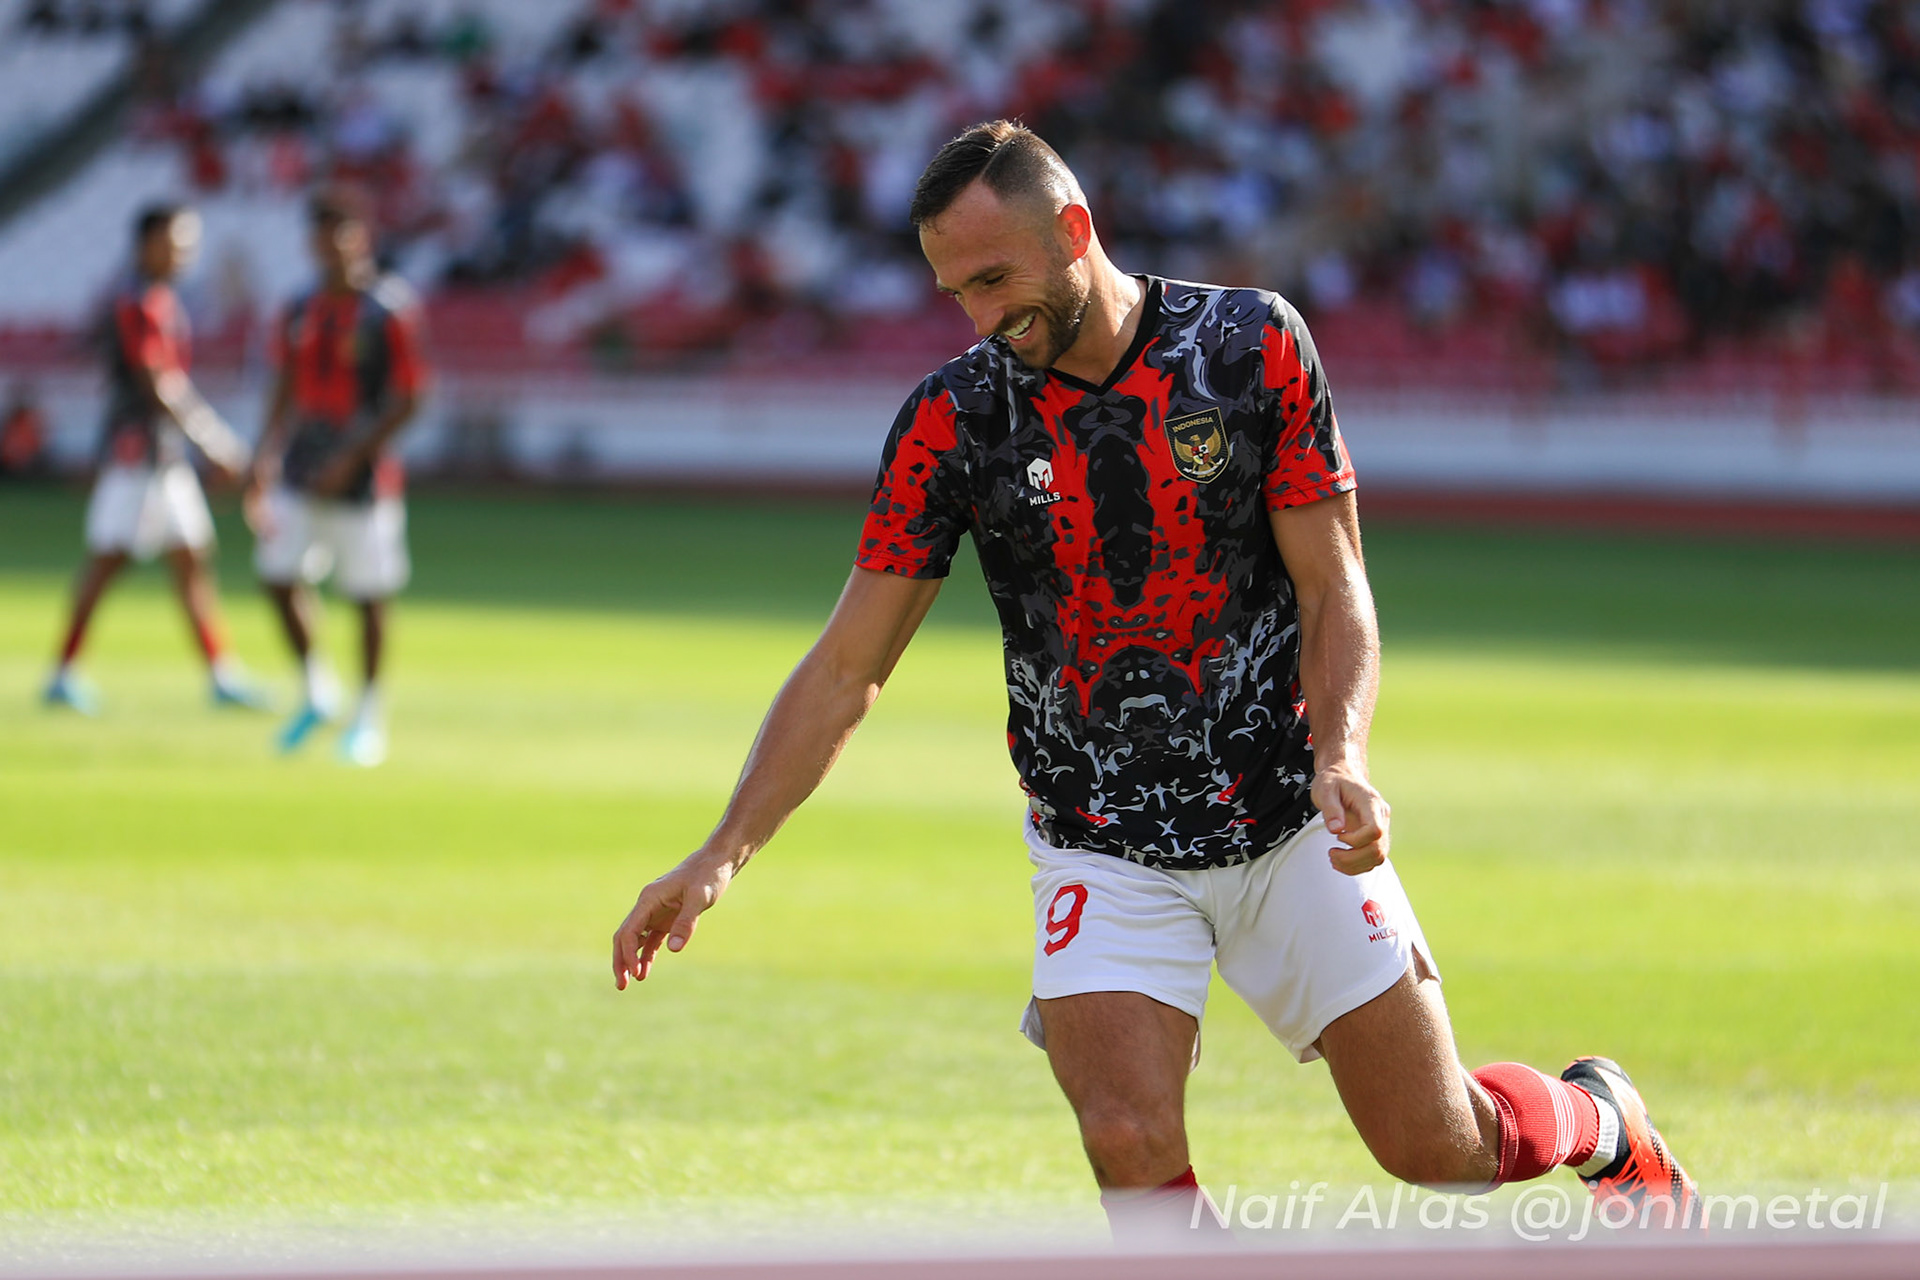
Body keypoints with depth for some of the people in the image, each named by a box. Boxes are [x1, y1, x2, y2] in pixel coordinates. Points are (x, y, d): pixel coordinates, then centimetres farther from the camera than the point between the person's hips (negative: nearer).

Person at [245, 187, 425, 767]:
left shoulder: (390, 311, -10)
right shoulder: (301, 312, 9)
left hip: (364, 478, -6)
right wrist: (267, 458, 5)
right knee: (278, 577, 2)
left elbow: (406, 399, -11)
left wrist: (351, 458, -17)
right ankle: (316, 692, 21)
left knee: (370, 597, 1)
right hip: (301, 473, 6)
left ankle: (368, 715, 15)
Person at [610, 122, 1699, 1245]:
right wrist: (725, 854, -14)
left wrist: (1341, 758, -23)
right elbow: (848, 667, -4)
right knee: (1132, 1150, -20)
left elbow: (1331, 583, -4)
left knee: (1435, 1145, 1)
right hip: (1103, 850, 0)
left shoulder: (1254, 343, -8)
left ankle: (1600, 1123, 35)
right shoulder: (951, 423, -7)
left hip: (1291, 824, 0)